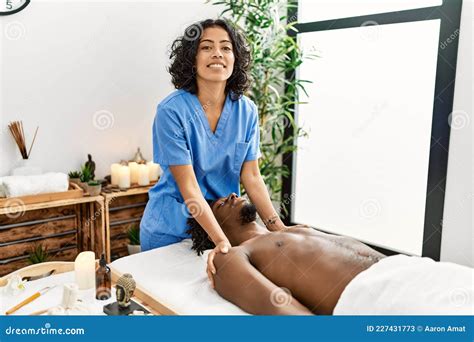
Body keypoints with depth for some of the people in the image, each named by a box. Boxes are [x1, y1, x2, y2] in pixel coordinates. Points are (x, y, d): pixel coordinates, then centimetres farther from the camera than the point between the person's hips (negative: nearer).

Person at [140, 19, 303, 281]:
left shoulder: (246, 110, -7)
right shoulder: (171, 111, -20)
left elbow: (251, 176, -5)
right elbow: (188, 186, -22)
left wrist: (278, 227, -15)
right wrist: (221, 240, -30)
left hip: (224, 221, 4)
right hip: (170, 230, -3)